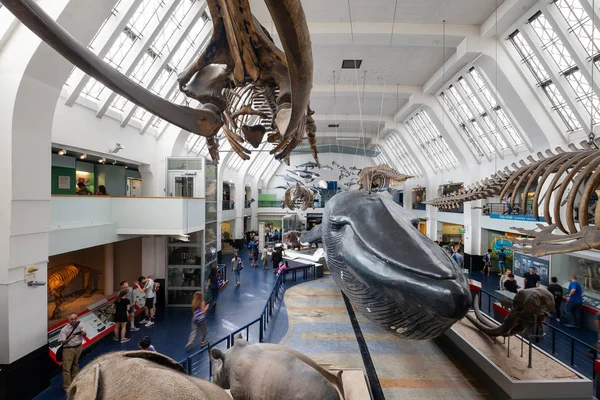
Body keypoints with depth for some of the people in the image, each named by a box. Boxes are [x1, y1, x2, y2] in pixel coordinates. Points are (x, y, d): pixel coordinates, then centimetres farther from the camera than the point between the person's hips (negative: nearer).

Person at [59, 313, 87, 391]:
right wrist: (70, 338, -32)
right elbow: (63, 342, -13)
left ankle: (74, 381, 39)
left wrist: (83, 333, -35)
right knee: (67, 368, -3)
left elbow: (84, 334, -12)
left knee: (75, 364, 20)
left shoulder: (80, 324, -8)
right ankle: (67, 386, 6)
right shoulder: (64, 330, -13)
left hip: (78, 348, 3)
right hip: (68, 349, -3)